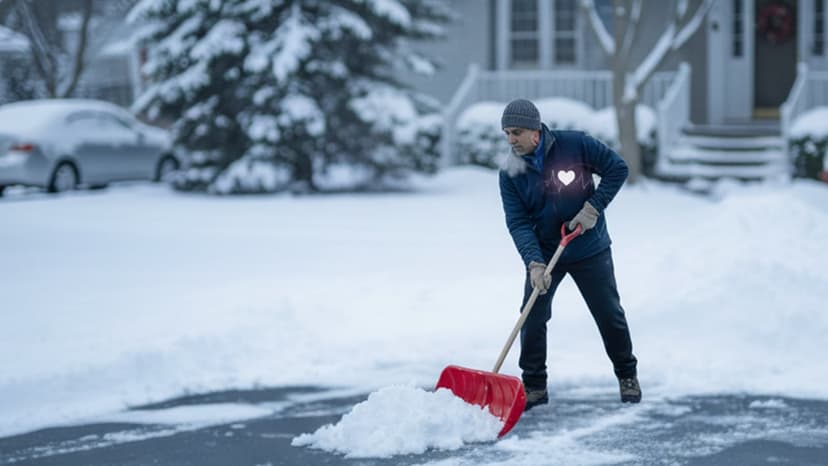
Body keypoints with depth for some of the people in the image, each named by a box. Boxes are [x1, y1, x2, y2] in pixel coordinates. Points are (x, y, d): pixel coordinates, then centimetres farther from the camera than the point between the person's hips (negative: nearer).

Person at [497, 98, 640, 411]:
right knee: (532, 318, -6)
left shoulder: (575, 145, -17)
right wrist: (534, 263, -29)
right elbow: (517, 222, -15)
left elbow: (617, 168, -9)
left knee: (609, 315, 7)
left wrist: (593, 208, -18)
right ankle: (534, 386, 7)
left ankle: (627, 375, 27)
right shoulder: (510, 172, -11)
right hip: (544, 254, 1)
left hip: (590, 250, -1)